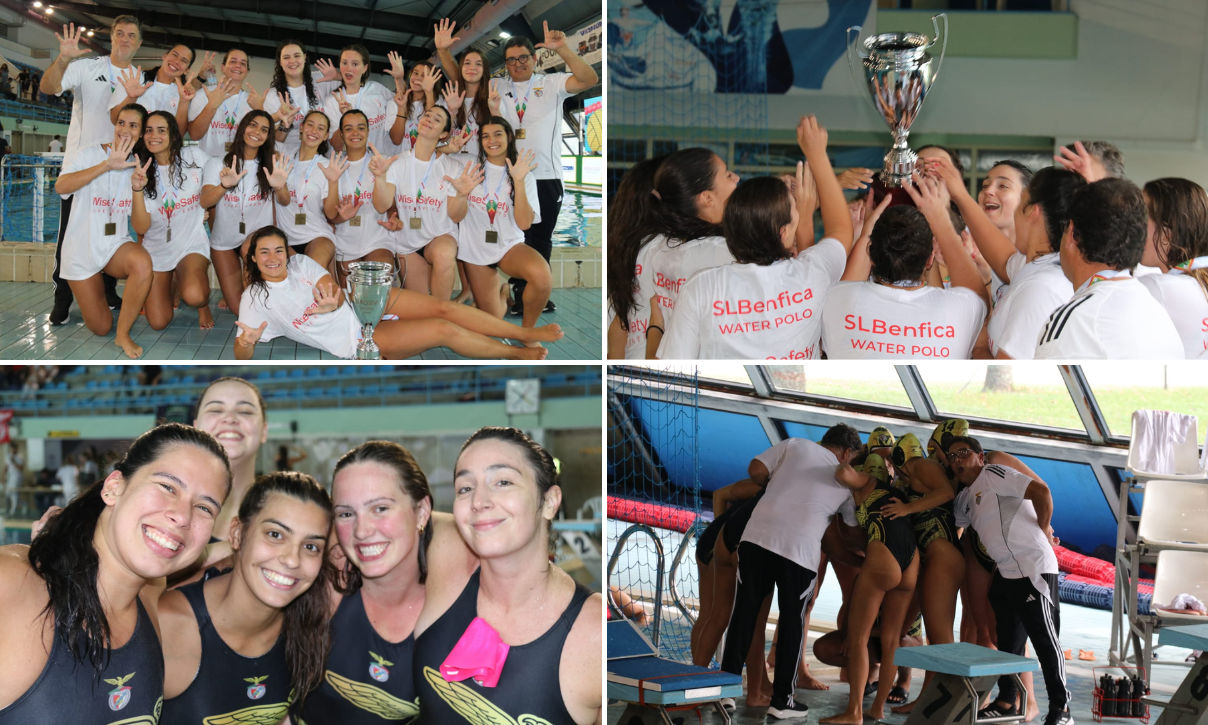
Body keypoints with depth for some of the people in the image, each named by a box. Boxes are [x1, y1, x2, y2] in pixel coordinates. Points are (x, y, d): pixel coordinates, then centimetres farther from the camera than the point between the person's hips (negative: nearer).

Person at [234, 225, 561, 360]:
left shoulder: (300, 263, 3)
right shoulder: (255, 299, -7)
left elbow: (334, 290, -7)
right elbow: (242, 356, -13)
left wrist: (334, 301, -33)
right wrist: (246, 342, -40)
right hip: (358, 337, -4)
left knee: (443, 307, -13)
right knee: (445, 330, -19)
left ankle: (527, 333, -3)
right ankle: (516, 354, -3)